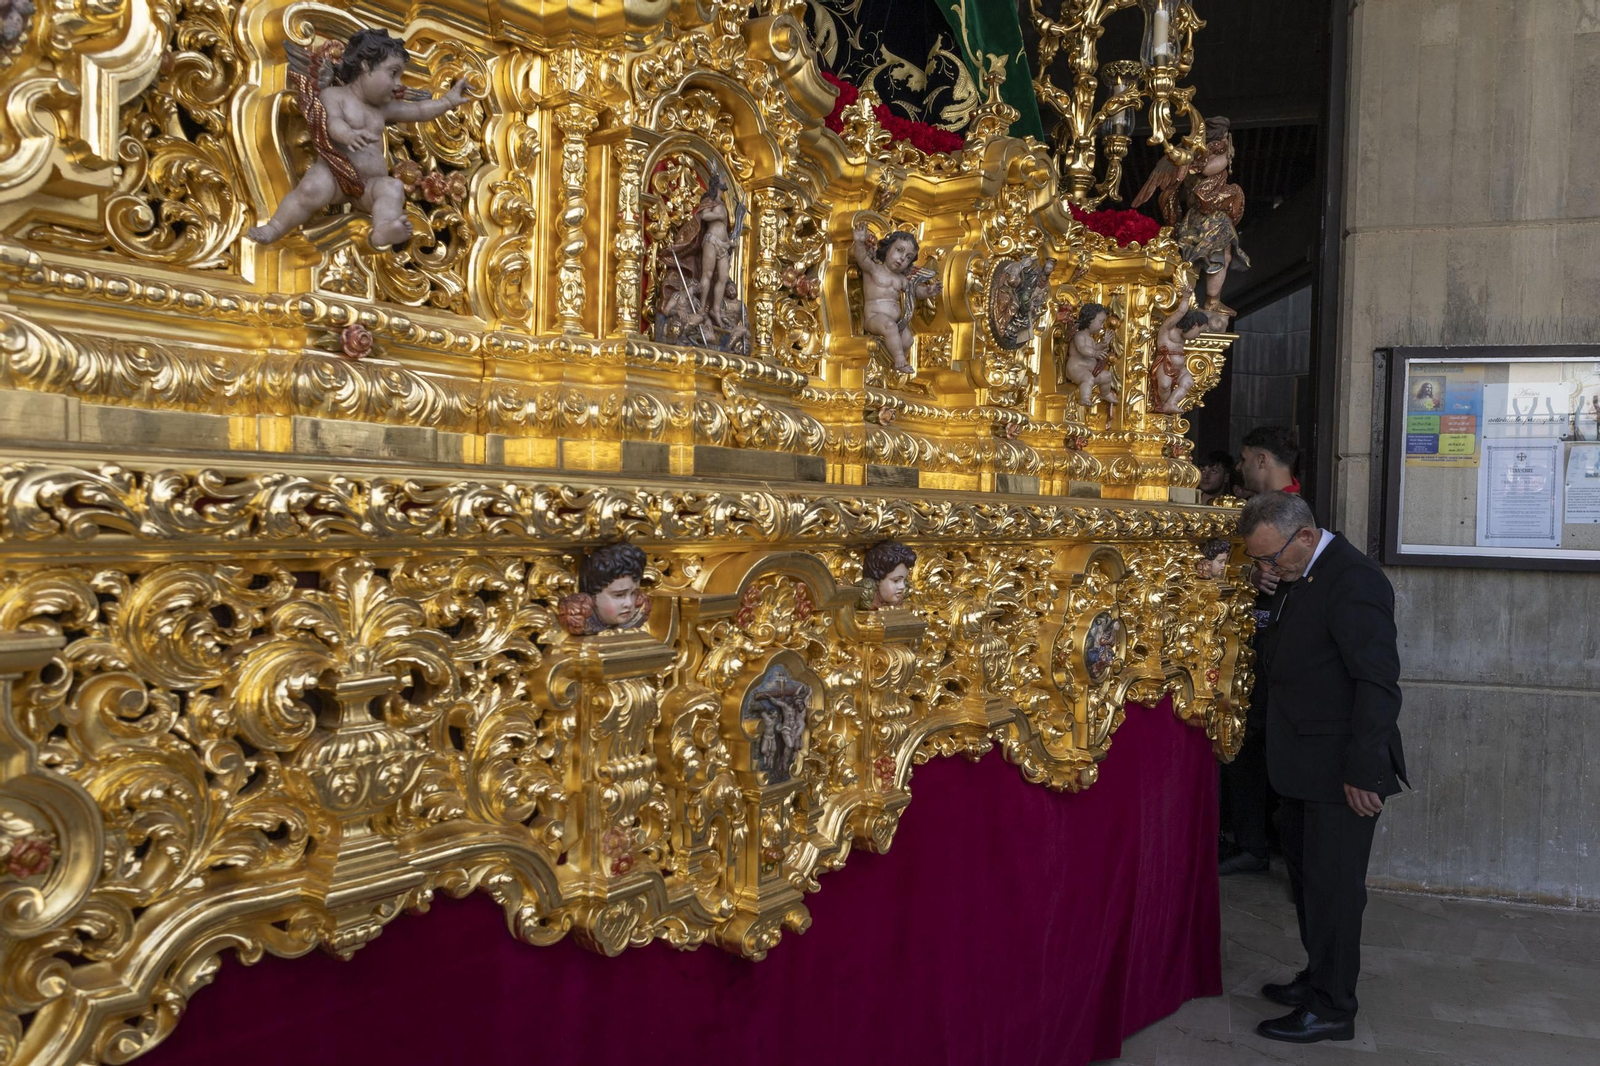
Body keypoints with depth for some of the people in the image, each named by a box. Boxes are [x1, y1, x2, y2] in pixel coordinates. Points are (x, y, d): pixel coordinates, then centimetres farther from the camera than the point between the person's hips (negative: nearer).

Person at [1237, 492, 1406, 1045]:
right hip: (1306, 768, 10)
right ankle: (1319, 976, 36)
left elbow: (1377, 682, -23)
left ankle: (1331, 1008, 15)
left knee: (1333, 884, 2)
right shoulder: (1301, 576, 9)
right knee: (1305, 871, 20)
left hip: (1341, 771, -10)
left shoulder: (1354, 582, -21)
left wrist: (1363, 771, -22)